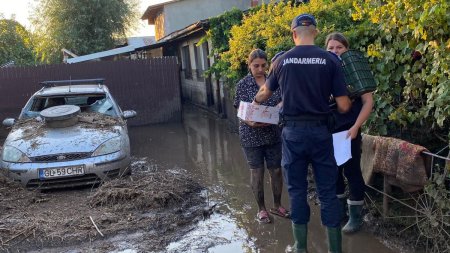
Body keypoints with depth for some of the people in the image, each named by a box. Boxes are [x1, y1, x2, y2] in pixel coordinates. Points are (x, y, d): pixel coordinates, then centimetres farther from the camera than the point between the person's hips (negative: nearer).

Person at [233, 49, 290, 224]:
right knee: (257, 172, 8)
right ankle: (261, 209, 24)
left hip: (273, 134, 3)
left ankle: (277, 205, 29)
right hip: (252, 135, -2)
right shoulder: (242, 85, -4)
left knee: (276, 170, 10)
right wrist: (251, 122, -25)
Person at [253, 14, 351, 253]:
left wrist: (255, 102, 40)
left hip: (293, 132, 1)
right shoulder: (330, 60, -3)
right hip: (320, 131, 0)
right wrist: (349, 101, 21)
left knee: (297, 190, 12)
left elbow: (265, 93, 17)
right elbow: (343, 106, -4)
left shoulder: (281, 60, 0)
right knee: (327, 191, 9)